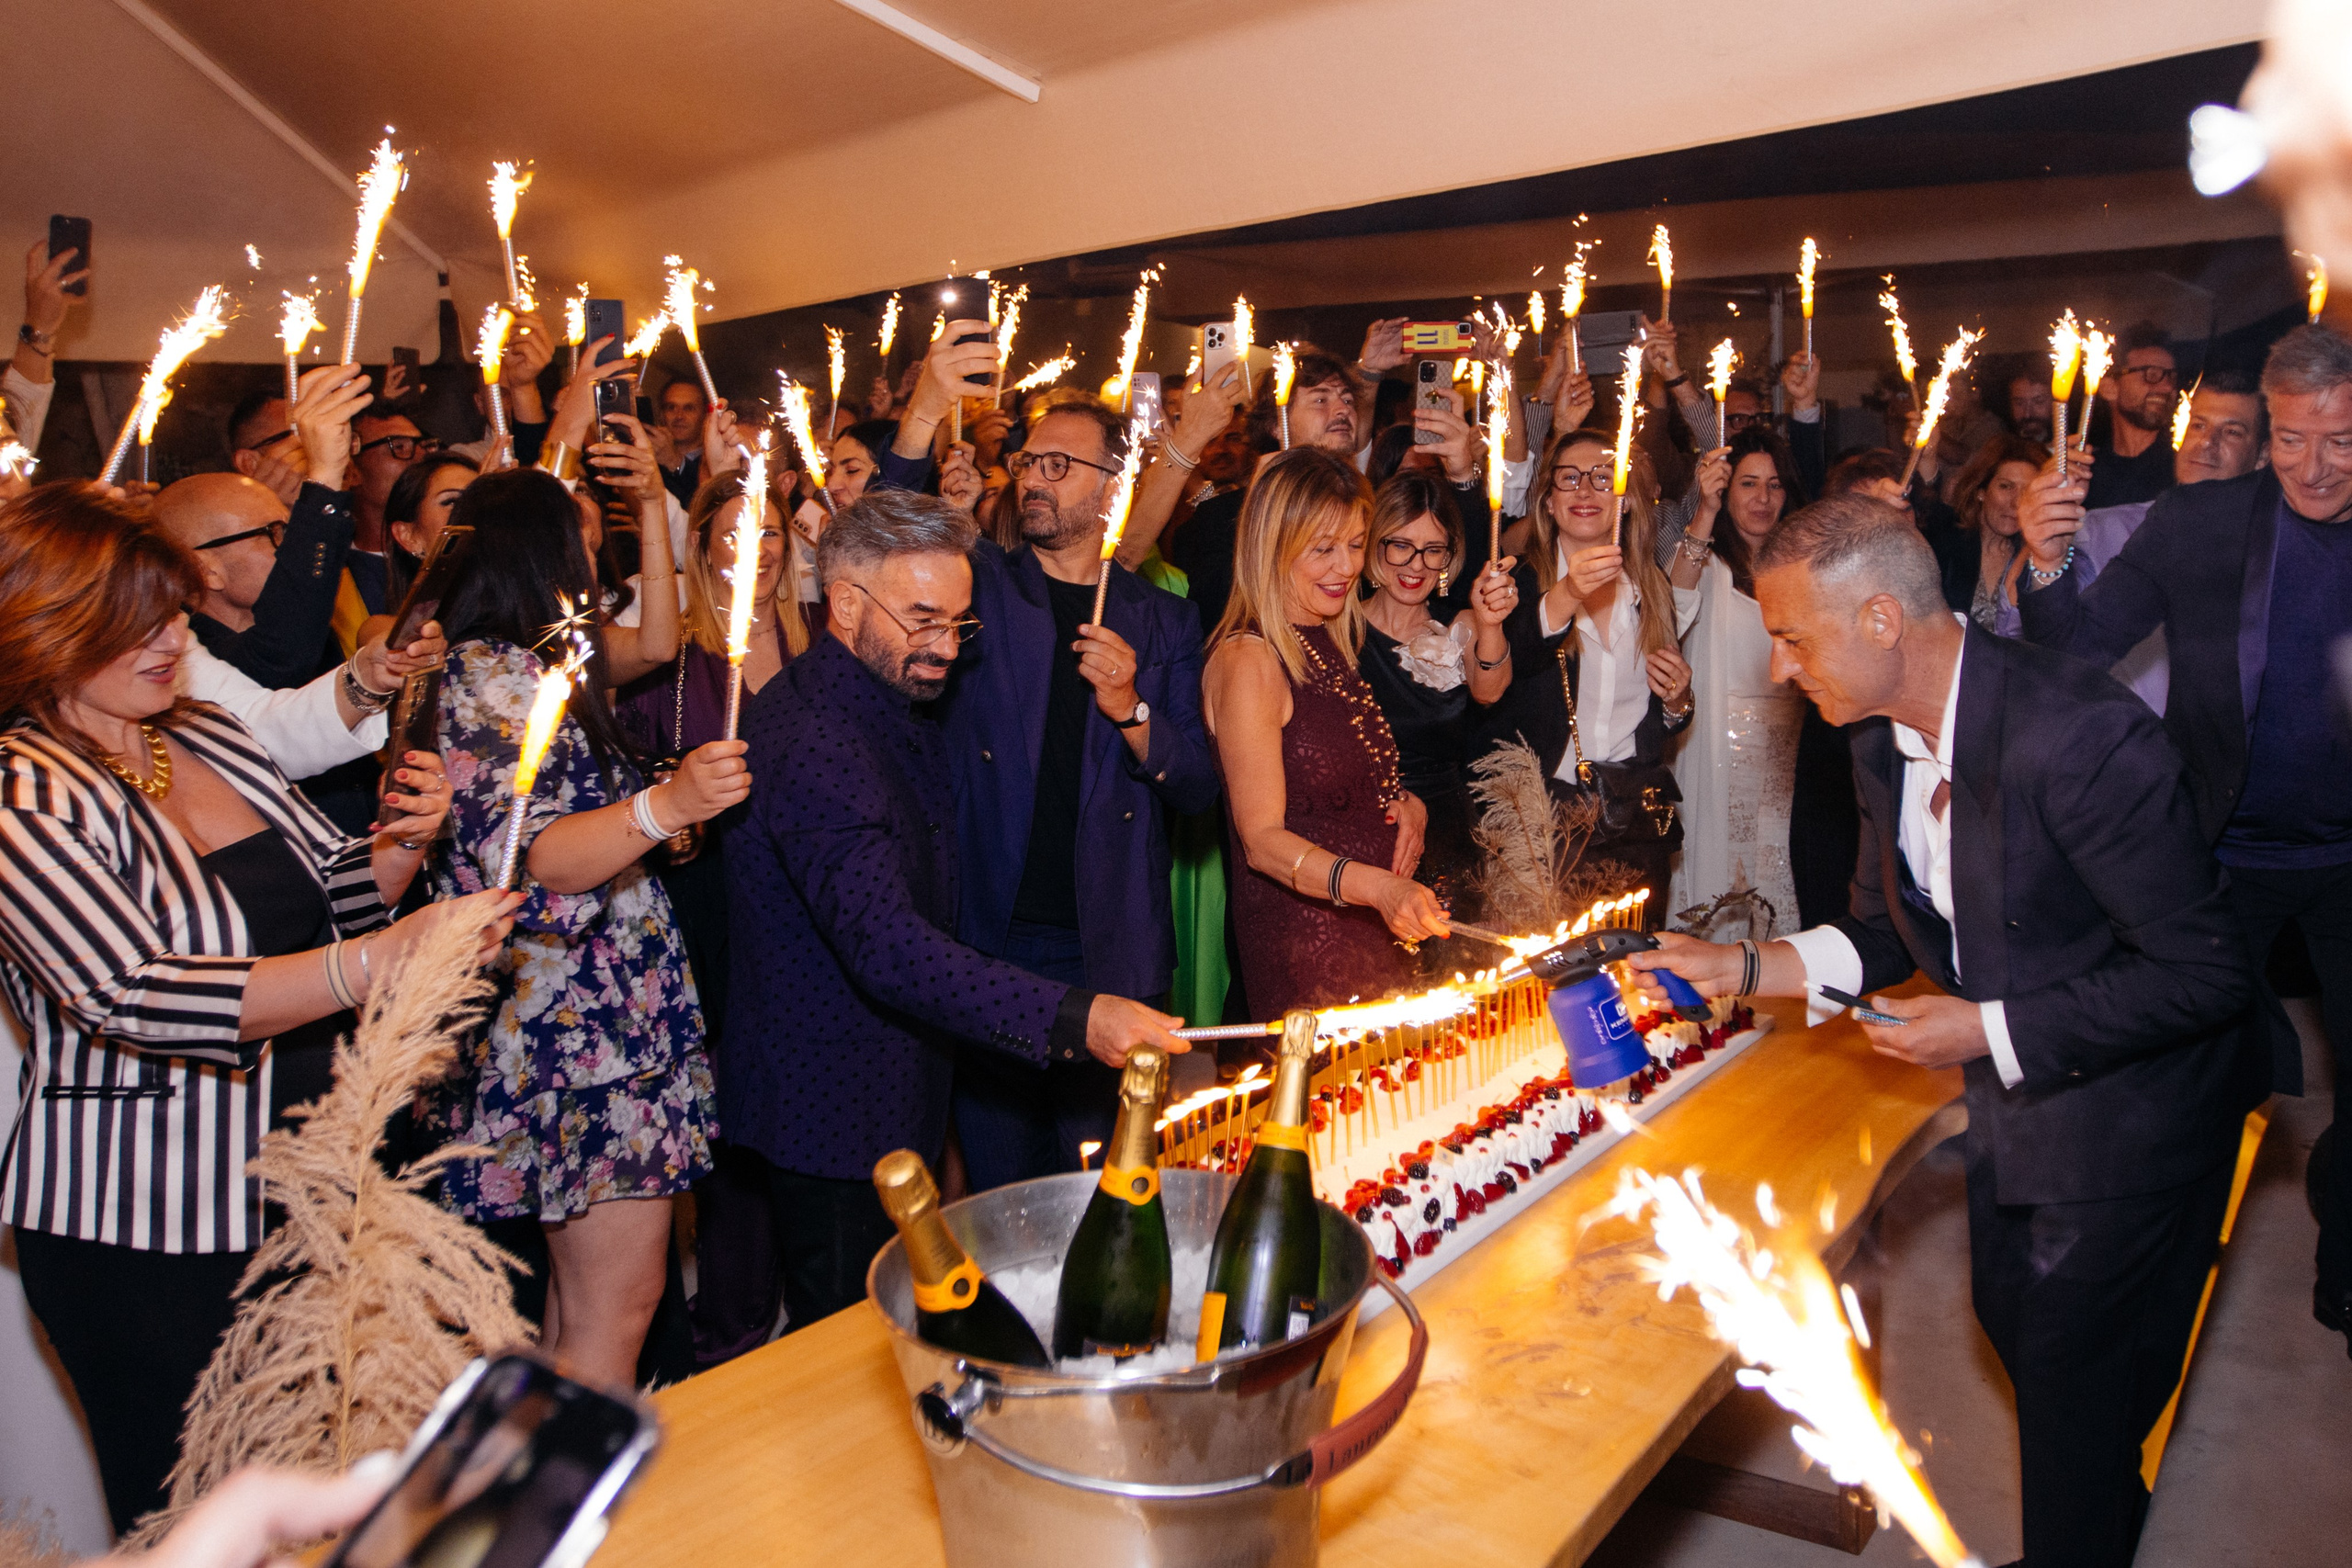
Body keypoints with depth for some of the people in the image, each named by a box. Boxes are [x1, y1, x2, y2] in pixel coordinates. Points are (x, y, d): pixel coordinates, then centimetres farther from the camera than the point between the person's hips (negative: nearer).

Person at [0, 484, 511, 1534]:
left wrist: (399, 842, -8)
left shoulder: (208, 736, 7)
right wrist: (388, 958, -36)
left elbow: (328, 894, 15)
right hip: (141, 1230, -6)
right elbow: (137, 998, -27)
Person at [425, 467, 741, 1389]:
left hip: (578, 1026, 11)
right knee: (618, 1299, -4)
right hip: (584, 1033, -11)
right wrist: (663, 808, -40)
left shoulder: (517, 670, 14)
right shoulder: (494, 676, -16)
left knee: (579, 1292, 19)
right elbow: (527, 861, -27)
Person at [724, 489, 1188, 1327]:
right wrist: (1072, 1019, -45)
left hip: (897, 1094, 10)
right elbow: (884, 947, -38)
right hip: (833, 1114, -10)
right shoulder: (811, 743, -27)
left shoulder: (896, 707, 8)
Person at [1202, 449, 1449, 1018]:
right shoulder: (1247, 661, -16)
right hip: (1301, 943, -8)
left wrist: (1407, 803, 0)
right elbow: (1263, 840, -20)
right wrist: (1378, 887, -34)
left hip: (1380, 932, 8)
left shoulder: (1332, 641, 10)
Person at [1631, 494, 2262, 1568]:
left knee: (2073, 1382, 7)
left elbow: (2206, 972, -27)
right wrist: (1741, 967, -8)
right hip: (2011, 1089, 8)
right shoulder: (1883, 742, -6)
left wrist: (1989, 1030, -26)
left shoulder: (2077, 733, -32)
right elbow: (1882, 935, 6)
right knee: (2012, 1320, 25)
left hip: (2127, 1109, -8)